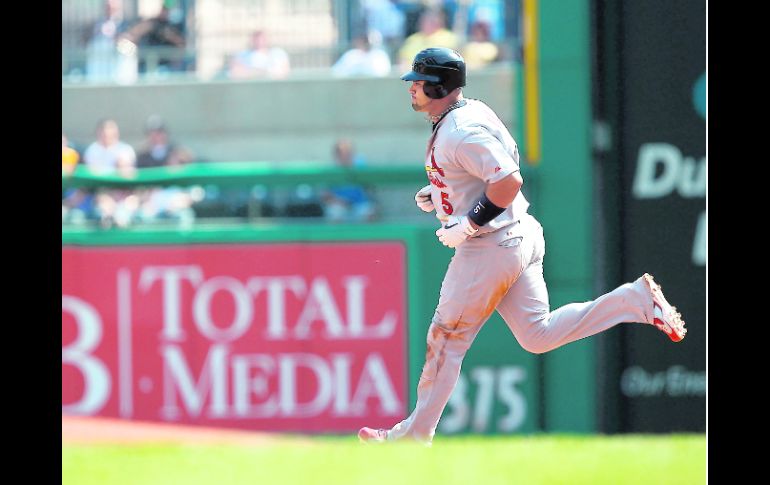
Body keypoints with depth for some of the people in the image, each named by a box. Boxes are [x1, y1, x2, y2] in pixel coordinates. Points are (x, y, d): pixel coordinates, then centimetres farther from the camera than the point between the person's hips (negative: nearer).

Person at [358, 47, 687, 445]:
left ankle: (417, 431, 12)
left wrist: (465, 226, -22)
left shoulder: (461, 132, -21)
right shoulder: (471, 112, 11)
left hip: (490, 247, -10)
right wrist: (438, 194, 14)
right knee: (538, 335, 11)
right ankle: (637, 299, 5)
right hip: (520, 236, 10)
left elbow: (509, 182, -28)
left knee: (446, 337, 2)